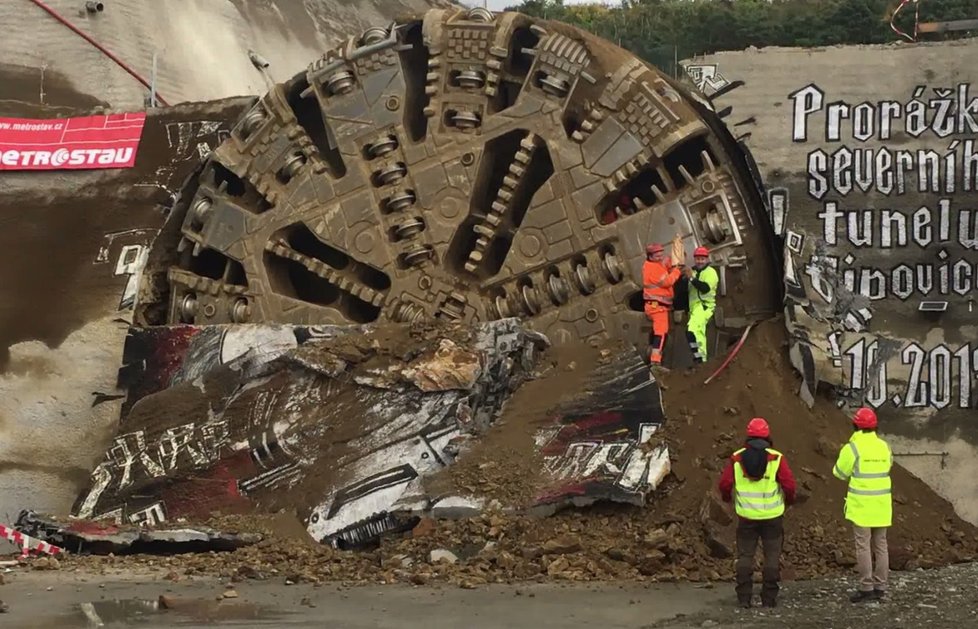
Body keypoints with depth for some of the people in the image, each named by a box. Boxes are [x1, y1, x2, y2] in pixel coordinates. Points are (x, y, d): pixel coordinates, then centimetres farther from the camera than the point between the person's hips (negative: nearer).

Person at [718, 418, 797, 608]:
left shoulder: (737, 458, -3)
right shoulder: (776, 458, -8)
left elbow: (725, 483, -6)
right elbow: (789, 484, -12)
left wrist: (727, 497, 17)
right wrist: (789, 499, 9)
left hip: (746, 516, 1)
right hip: (772, 515, -1)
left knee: (745, 556, 9)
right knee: (772, 556, 8)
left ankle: (744, 597, 6)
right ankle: (769, 598, 7)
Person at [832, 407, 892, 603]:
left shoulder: (853, 447, -12)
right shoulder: (884, 446, 6)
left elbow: (840, 473, -3)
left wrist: (845, 455, 14)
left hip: (861, 504, -6)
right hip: (881, 504, 6)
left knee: (863, 546, -3)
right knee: (880, 545, 9)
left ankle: (866, 588, -6)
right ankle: (879, 587, 12)